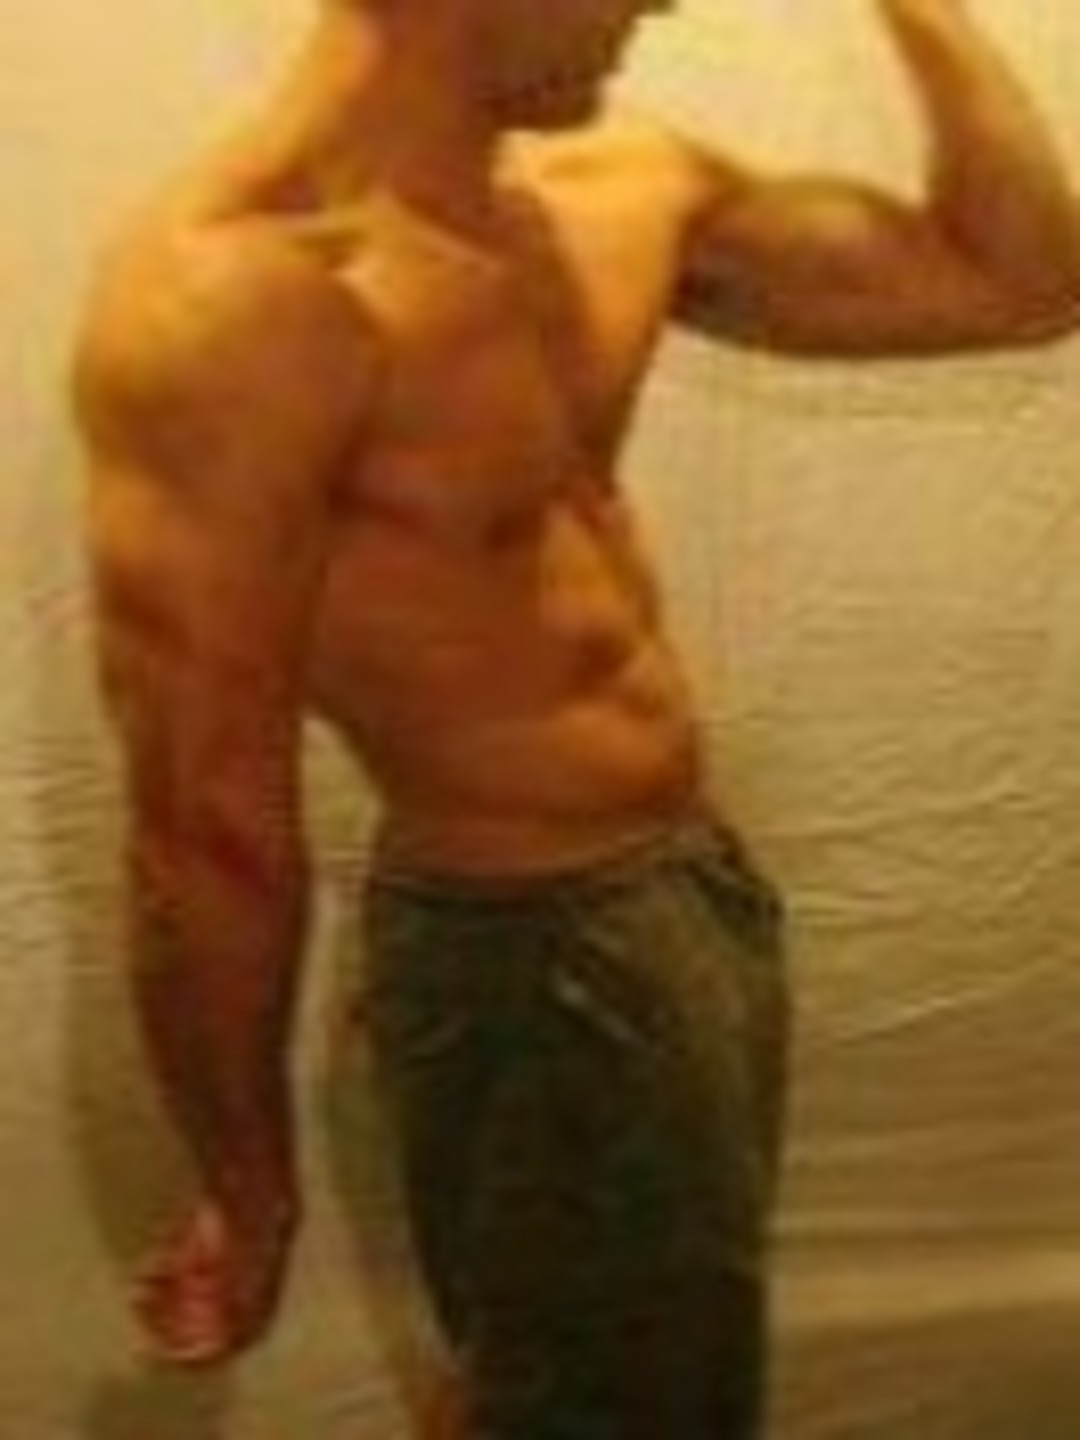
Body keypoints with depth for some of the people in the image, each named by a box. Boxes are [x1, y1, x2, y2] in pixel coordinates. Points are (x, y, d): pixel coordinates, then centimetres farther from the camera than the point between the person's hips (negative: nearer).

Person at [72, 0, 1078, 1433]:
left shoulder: (618, 189, 0)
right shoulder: (231, 296, -26)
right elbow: (208, 822, -22)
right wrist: (252, 1196, -12)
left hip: (703, 881, 9)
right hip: (533, 957, -8)